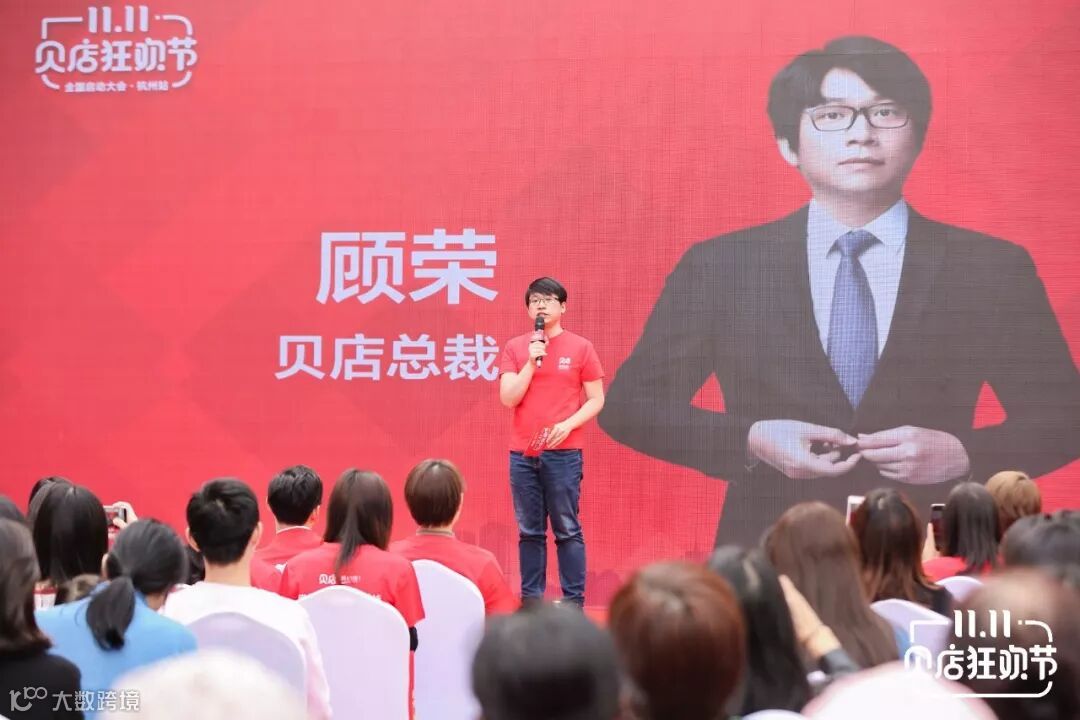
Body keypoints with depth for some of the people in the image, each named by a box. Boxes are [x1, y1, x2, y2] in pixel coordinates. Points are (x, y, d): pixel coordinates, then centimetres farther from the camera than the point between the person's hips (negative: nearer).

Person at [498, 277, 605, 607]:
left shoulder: (580, 348, 3)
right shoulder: (514, 348, 8)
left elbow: (596, 399, 3)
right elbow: (509, 398, 0)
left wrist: (568, 425, -12)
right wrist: (531, 361, -11)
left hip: (563, 453, -2)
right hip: (522, 455, 2)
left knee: (567, 530, -2)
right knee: (529, 532, 5)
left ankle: (574, 601, 1)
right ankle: (530, 600, 10)